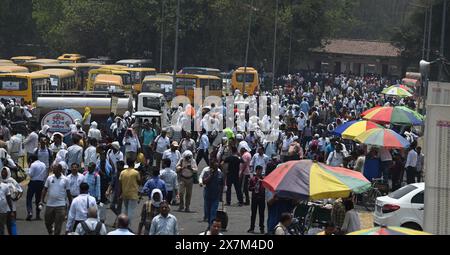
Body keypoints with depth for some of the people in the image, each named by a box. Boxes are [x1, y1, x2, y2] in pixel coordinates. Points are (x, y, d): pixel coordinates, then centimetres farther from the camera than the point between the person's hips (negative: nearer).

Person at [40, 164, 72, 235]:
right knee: (48, 222, 14)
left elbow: (68, 192, 5)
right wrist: (42, 200, -2)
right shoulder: (50, 178, 3)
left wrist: (70, 204, 6)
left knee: (58, 224, -3)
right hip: (50, 204, 3)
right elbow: (45, 190, 7)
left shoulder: (65, 180, -1)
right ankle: (50, 232, 40)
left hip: (60, 205, -3)